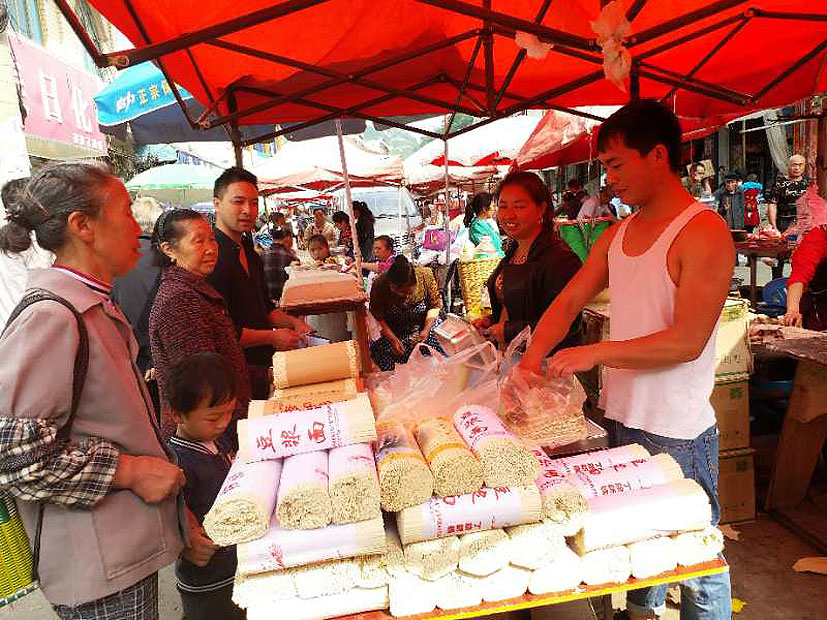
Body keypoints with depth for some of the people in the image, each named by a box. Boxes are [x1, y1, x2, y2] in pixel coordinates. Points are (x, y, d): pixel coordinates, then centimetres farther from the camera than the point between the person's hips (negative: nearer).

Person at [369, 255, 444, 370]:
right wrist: (393, 339, -21)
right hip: (390, 334, -1)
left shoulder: (425, 275, -20)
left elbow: (435, 304, -6)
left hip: (421, 332, 1)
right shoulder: (379, 285, -22)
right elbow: (378, 318, -12)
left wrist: (426, 329, -15)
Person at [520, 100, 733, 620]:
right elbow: (568, 303, 8)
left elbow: (686, 342, -22)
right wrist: (531, 362, -6)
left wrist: (595, 354, -19)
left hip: (678, 432, -7)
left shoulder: (704, 232, -15)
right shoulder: (618, 235, 8)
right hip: (621, 420, 7)